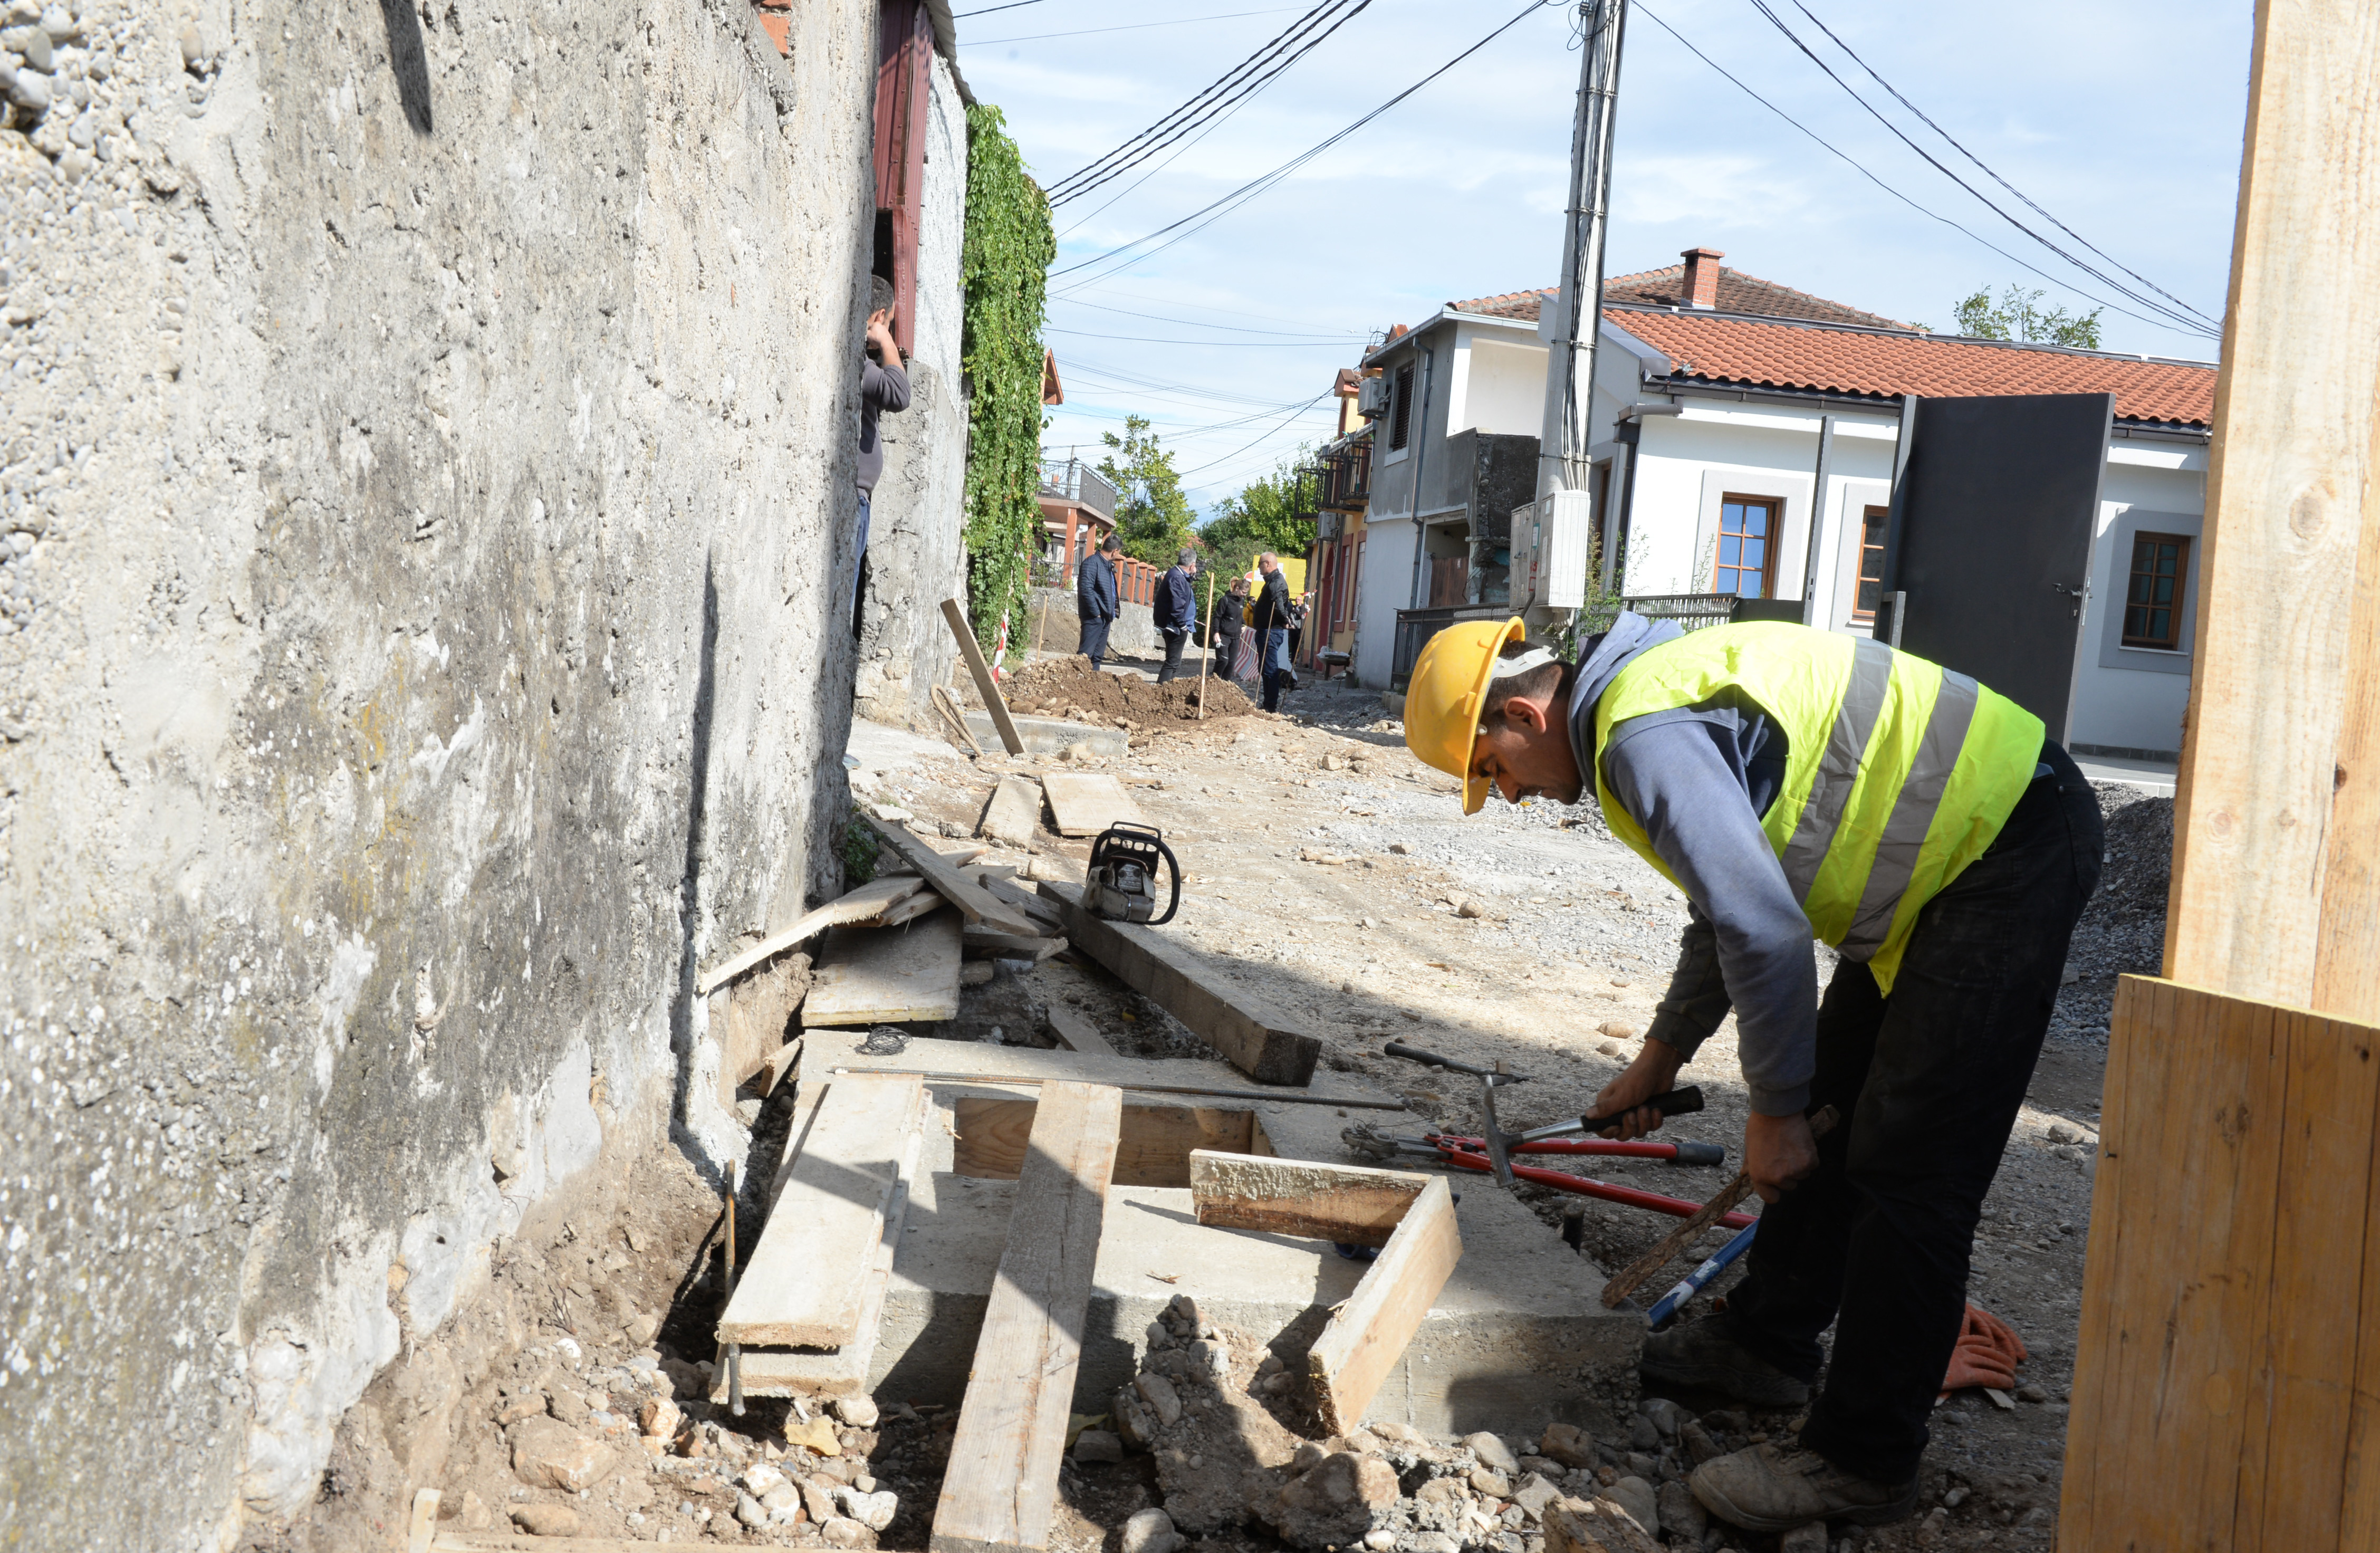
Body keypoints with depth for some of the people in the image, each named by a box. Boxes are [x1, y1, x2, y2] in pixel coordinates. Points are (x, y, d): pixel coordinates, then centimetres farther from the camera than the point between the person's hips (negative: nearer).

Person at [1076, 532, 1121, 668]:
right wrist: (1096, 613, -18)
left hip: (1105, 617, 9)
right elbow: (1086, 590, -20)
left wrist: (1111, 614, 11)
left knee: (1098, 655, 11)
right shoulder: (1092, 562, -13)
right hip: (1094, 617, -9)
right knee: (1086, 653, -11)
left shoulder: (1108, 565, 16)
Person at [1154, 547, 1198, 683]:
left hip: (1176, 627, 11)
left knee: (1174, 661, 19)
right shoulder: (1177, 578, -21)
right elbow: (1177, 605, -25)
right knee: (1172, 662, -8)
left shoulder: (1178, 575, 12)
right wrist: (1183, 625, -16)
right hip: (1177, 627, -11)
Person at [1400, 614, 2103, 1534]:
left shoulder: (1647, 737, -22)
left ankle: (1861, 1461, 1)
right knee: (1831, 1114, 17)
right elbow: (1733, 898, 23)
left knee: (1909, 1171, -8)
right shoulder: (1656, 693, 12)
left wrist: (1773, 1114, -13)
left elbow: (1767, 937, -25)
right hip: (1954, 850, 11)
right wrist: (1661, 1057, 26)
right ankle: (1767, 1342, 32)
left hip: (2012, 847, -11)